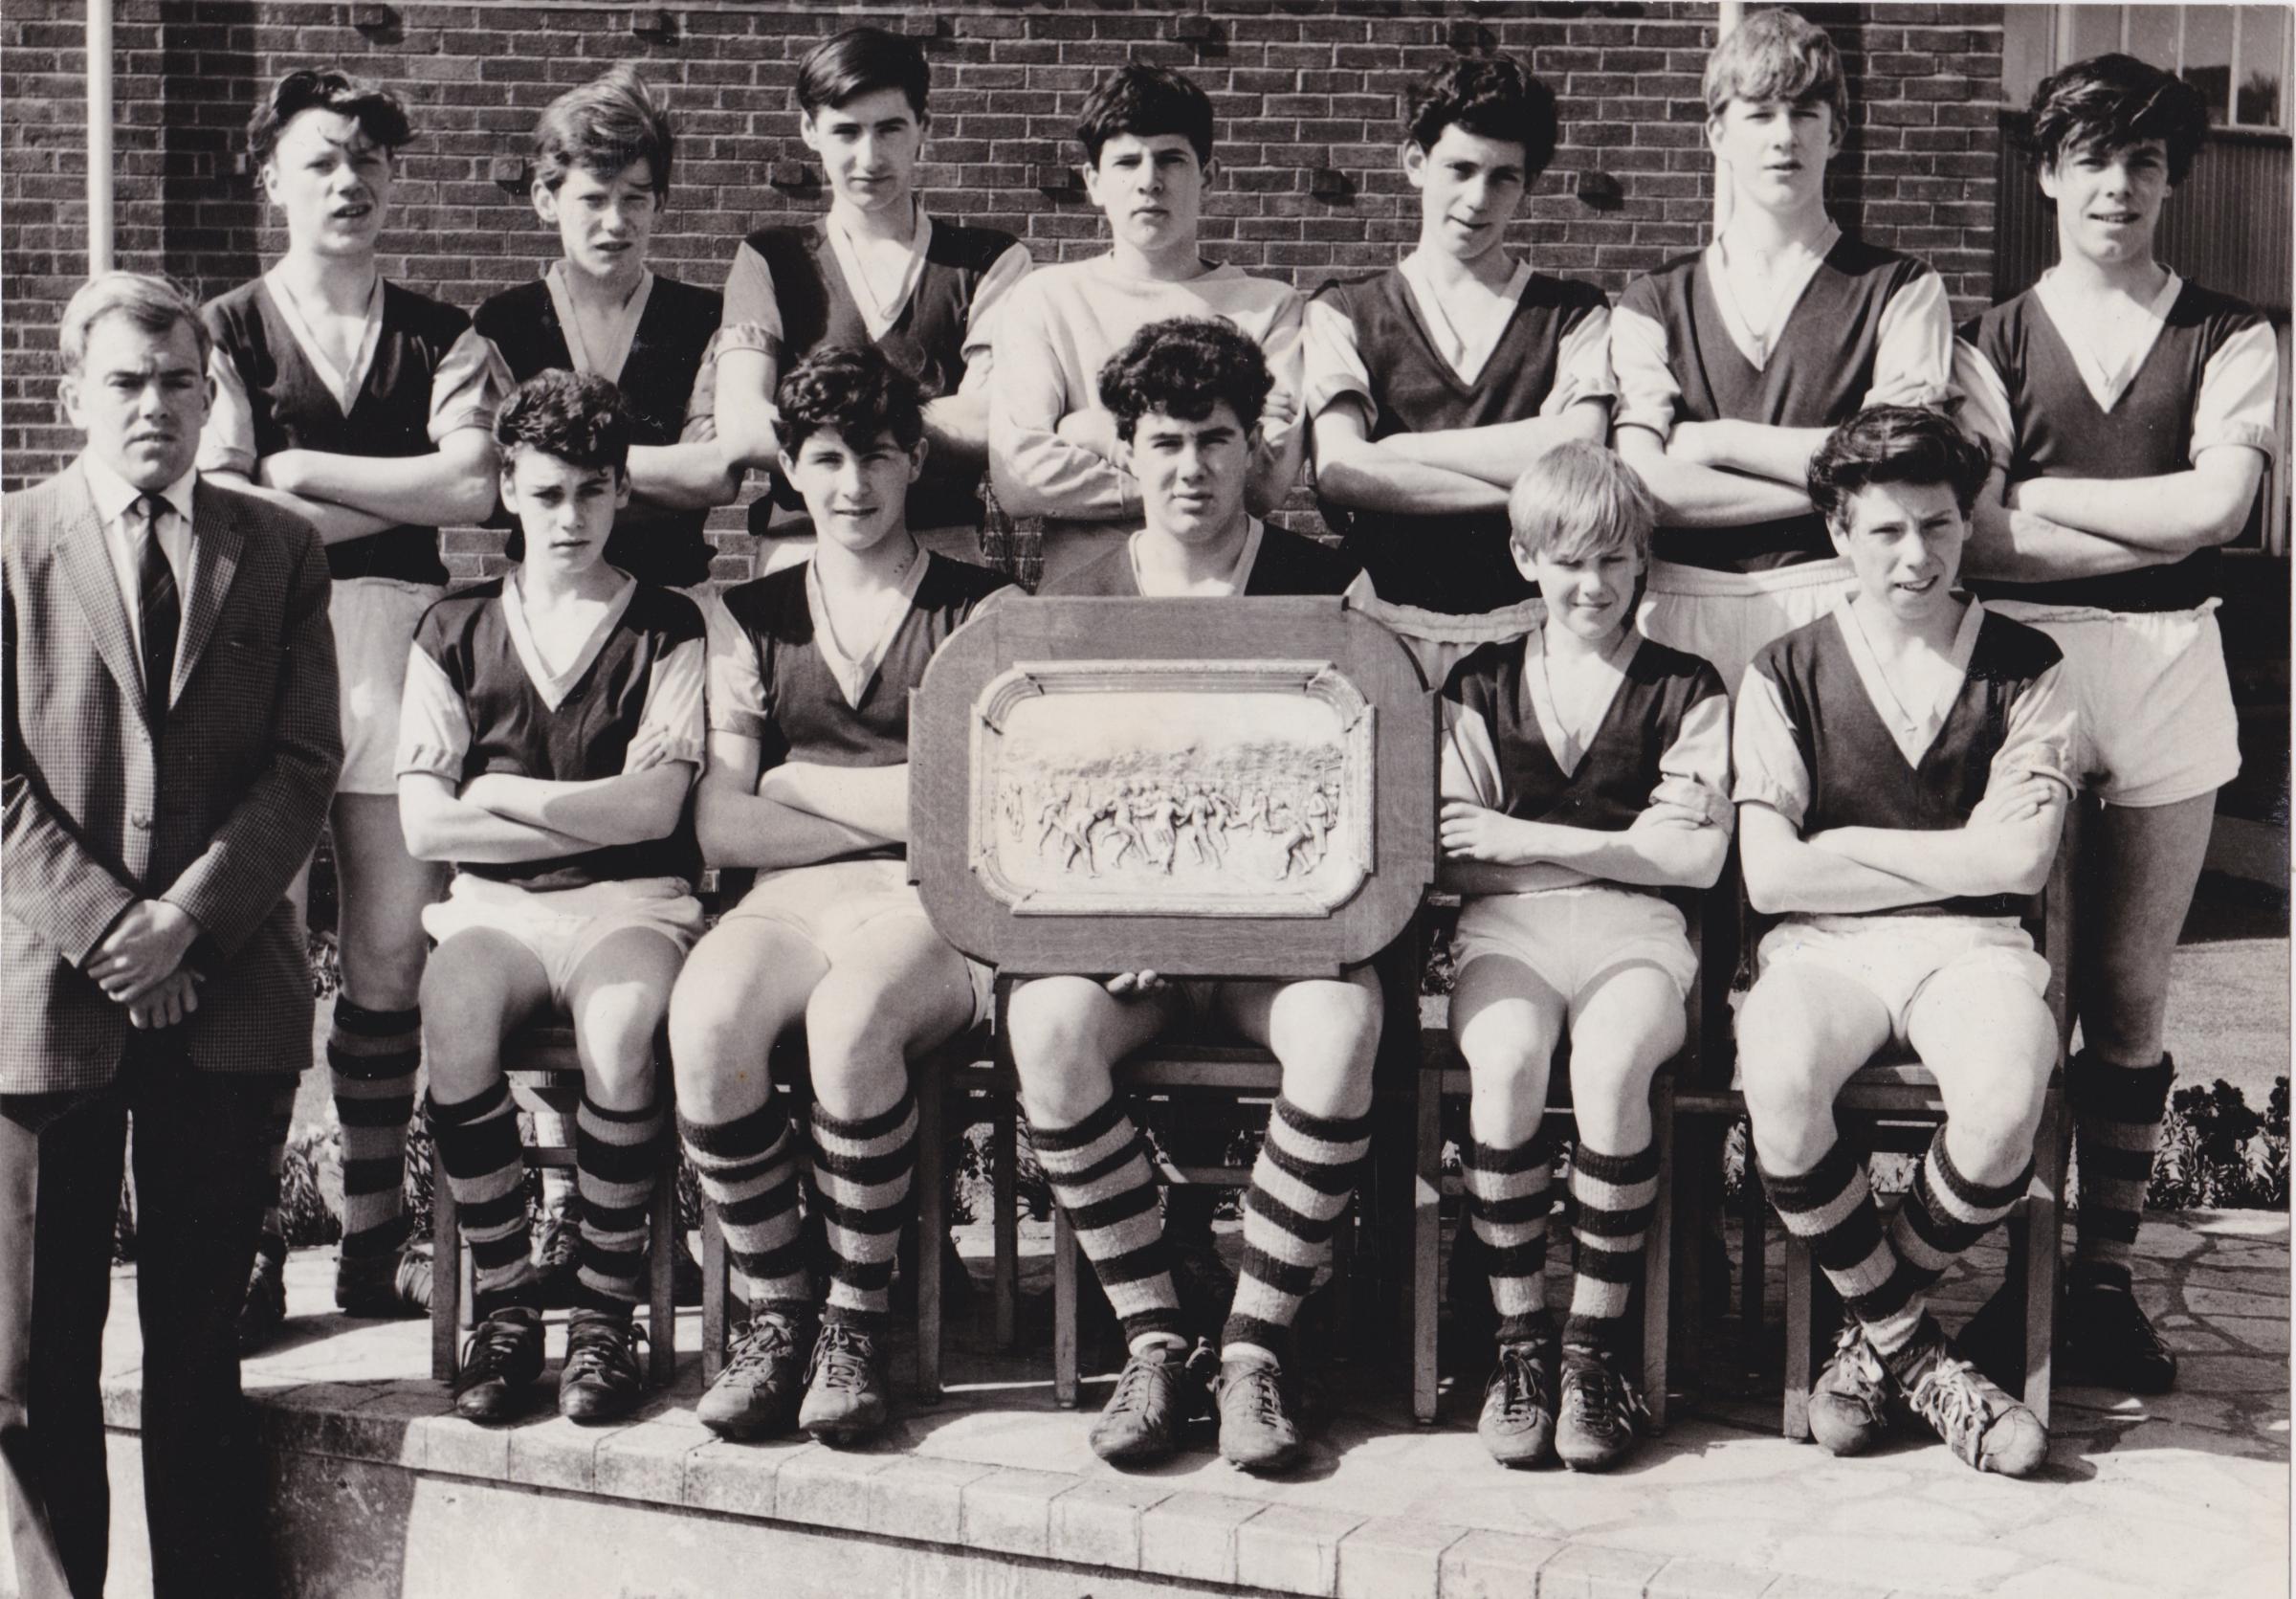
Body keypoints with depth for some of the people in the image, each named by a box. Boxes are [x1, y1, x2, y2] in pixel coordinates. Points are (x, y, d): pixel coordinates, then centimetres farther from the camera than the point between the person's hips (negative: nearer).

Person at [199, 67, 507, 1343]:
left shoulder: (443, 342, 14)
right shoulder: (225, 333, 8)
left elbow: (473, 486, -4)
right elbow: (214, 506, -6)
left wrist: (300, 472, -4)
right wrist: (395, 498, -4)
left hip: (401, 653, 2)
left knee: (392, 963, 2)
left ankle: (373, 1238, 13)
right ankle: (250, 1244, 1)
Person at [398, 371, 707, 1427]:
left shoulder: (668, 628, 9)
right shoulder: (456, 631, 14)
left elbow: (651, 806, -5)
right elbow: (423, 825, 3)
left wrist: (501, 795, -1)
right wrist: (593, 814, -2)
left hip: (631, 904, -1)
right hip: (495, 905, 2)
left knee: (619, 1030, -35)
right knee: (452, 1016, -33)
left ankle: (606, 1311, -18)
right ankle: (504, 1305, -17)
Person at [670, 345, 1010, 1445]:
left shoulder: (985, 611, 11)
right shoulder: (751, 619, 19)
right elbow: (721, 825, 7)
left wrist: (803, 785, 3)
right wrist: (902, 807, -2)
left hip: (937, 905, -2)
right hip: (791, 900, 3)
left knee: (850, 1015, -36)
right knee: (704, 1021, -31)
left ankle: (856, 1322, -16)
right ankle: (775, 1313, -13)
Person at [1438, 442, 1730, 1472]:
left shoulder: (1686, 689, 13)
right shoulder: (1481, 684, 18)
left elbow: (1695, 854, 2)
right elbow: (1456, 854, 10)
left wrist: (1527, 838, -4)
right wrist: (1610, 844, -7)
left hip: (1635, 927, -1)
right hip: (1504, 925, 1)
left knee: (1611, 1064, -34)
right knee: (1506, 1061, -32)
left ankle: (1595, 1343, -21)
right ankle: (1520, 1341, -21)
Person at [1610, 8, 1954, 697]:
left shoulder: (1901, 289, 9)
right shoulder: (1652, 303, 11)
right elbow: (1644, 486, -3)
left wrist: (1717, 440, -2)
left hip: (1834, 603, -1)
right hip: (1682, 609, 1)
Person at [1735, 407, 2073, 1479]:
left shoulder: (2024, 668, 9)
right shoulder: (1787, 673, 8)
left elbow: (2018, 858, -4)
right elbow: (1771, 874, -3)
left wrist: (1852, 850, -3)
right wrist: (1944, 855, -4)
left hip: (1970, 944, 0)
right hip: (1822, 947, 0)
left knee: (2007, 1092, -34)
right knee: (1777, 1078, -34)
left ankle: (1876, 1328, -5)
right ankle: (1911, 1347, -11)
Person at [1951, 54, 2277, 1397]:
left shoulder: (2230, 341, 10)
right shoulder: (1995, 342, 9)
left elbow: (2218, 501, -6)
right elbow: (1979, 538, -4)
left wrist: (2045, 496, -4)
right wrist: (2160, 525, -11)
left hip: (2168, 672, 1)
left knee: (2131, 995, 4)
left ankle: (2107, 1277, 13)